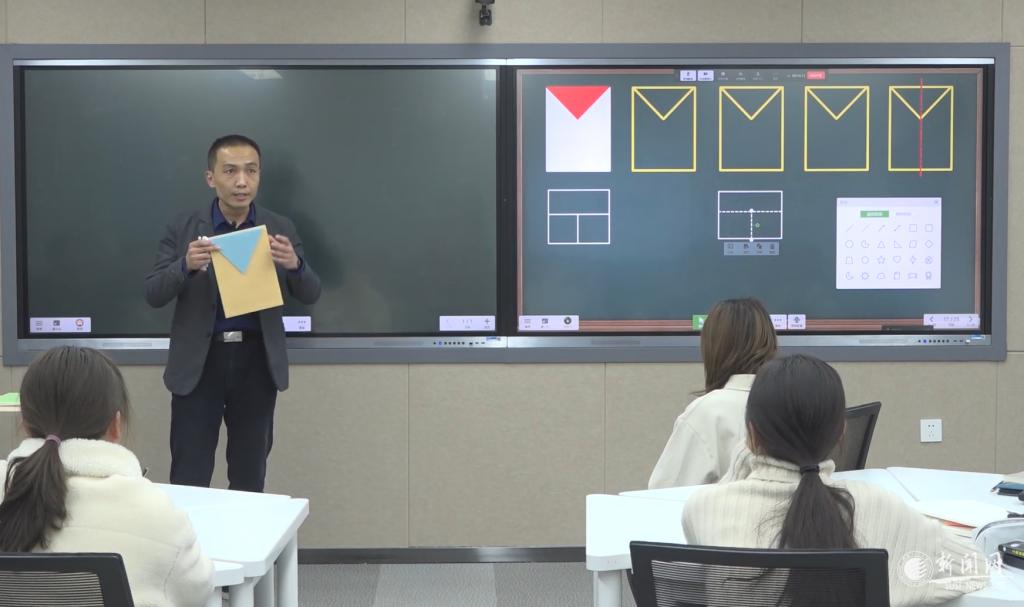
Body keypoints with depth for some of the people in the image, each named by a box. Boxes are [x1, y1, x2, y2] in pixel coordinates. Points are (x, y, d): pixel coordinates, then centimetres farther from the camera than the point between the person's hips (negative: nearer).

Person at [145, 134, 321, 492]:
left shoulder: (280, 229, 3)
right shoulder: (184, 228, 0)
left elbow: (310, 295, 1)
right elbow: (153, 295, -4)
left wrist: (295, 264, -22)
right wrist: (186, 265, -24)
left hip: (257, 361, 1)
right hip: (198, 361, -1)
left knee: (249, 478, 9)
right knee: (189, 479, 0)